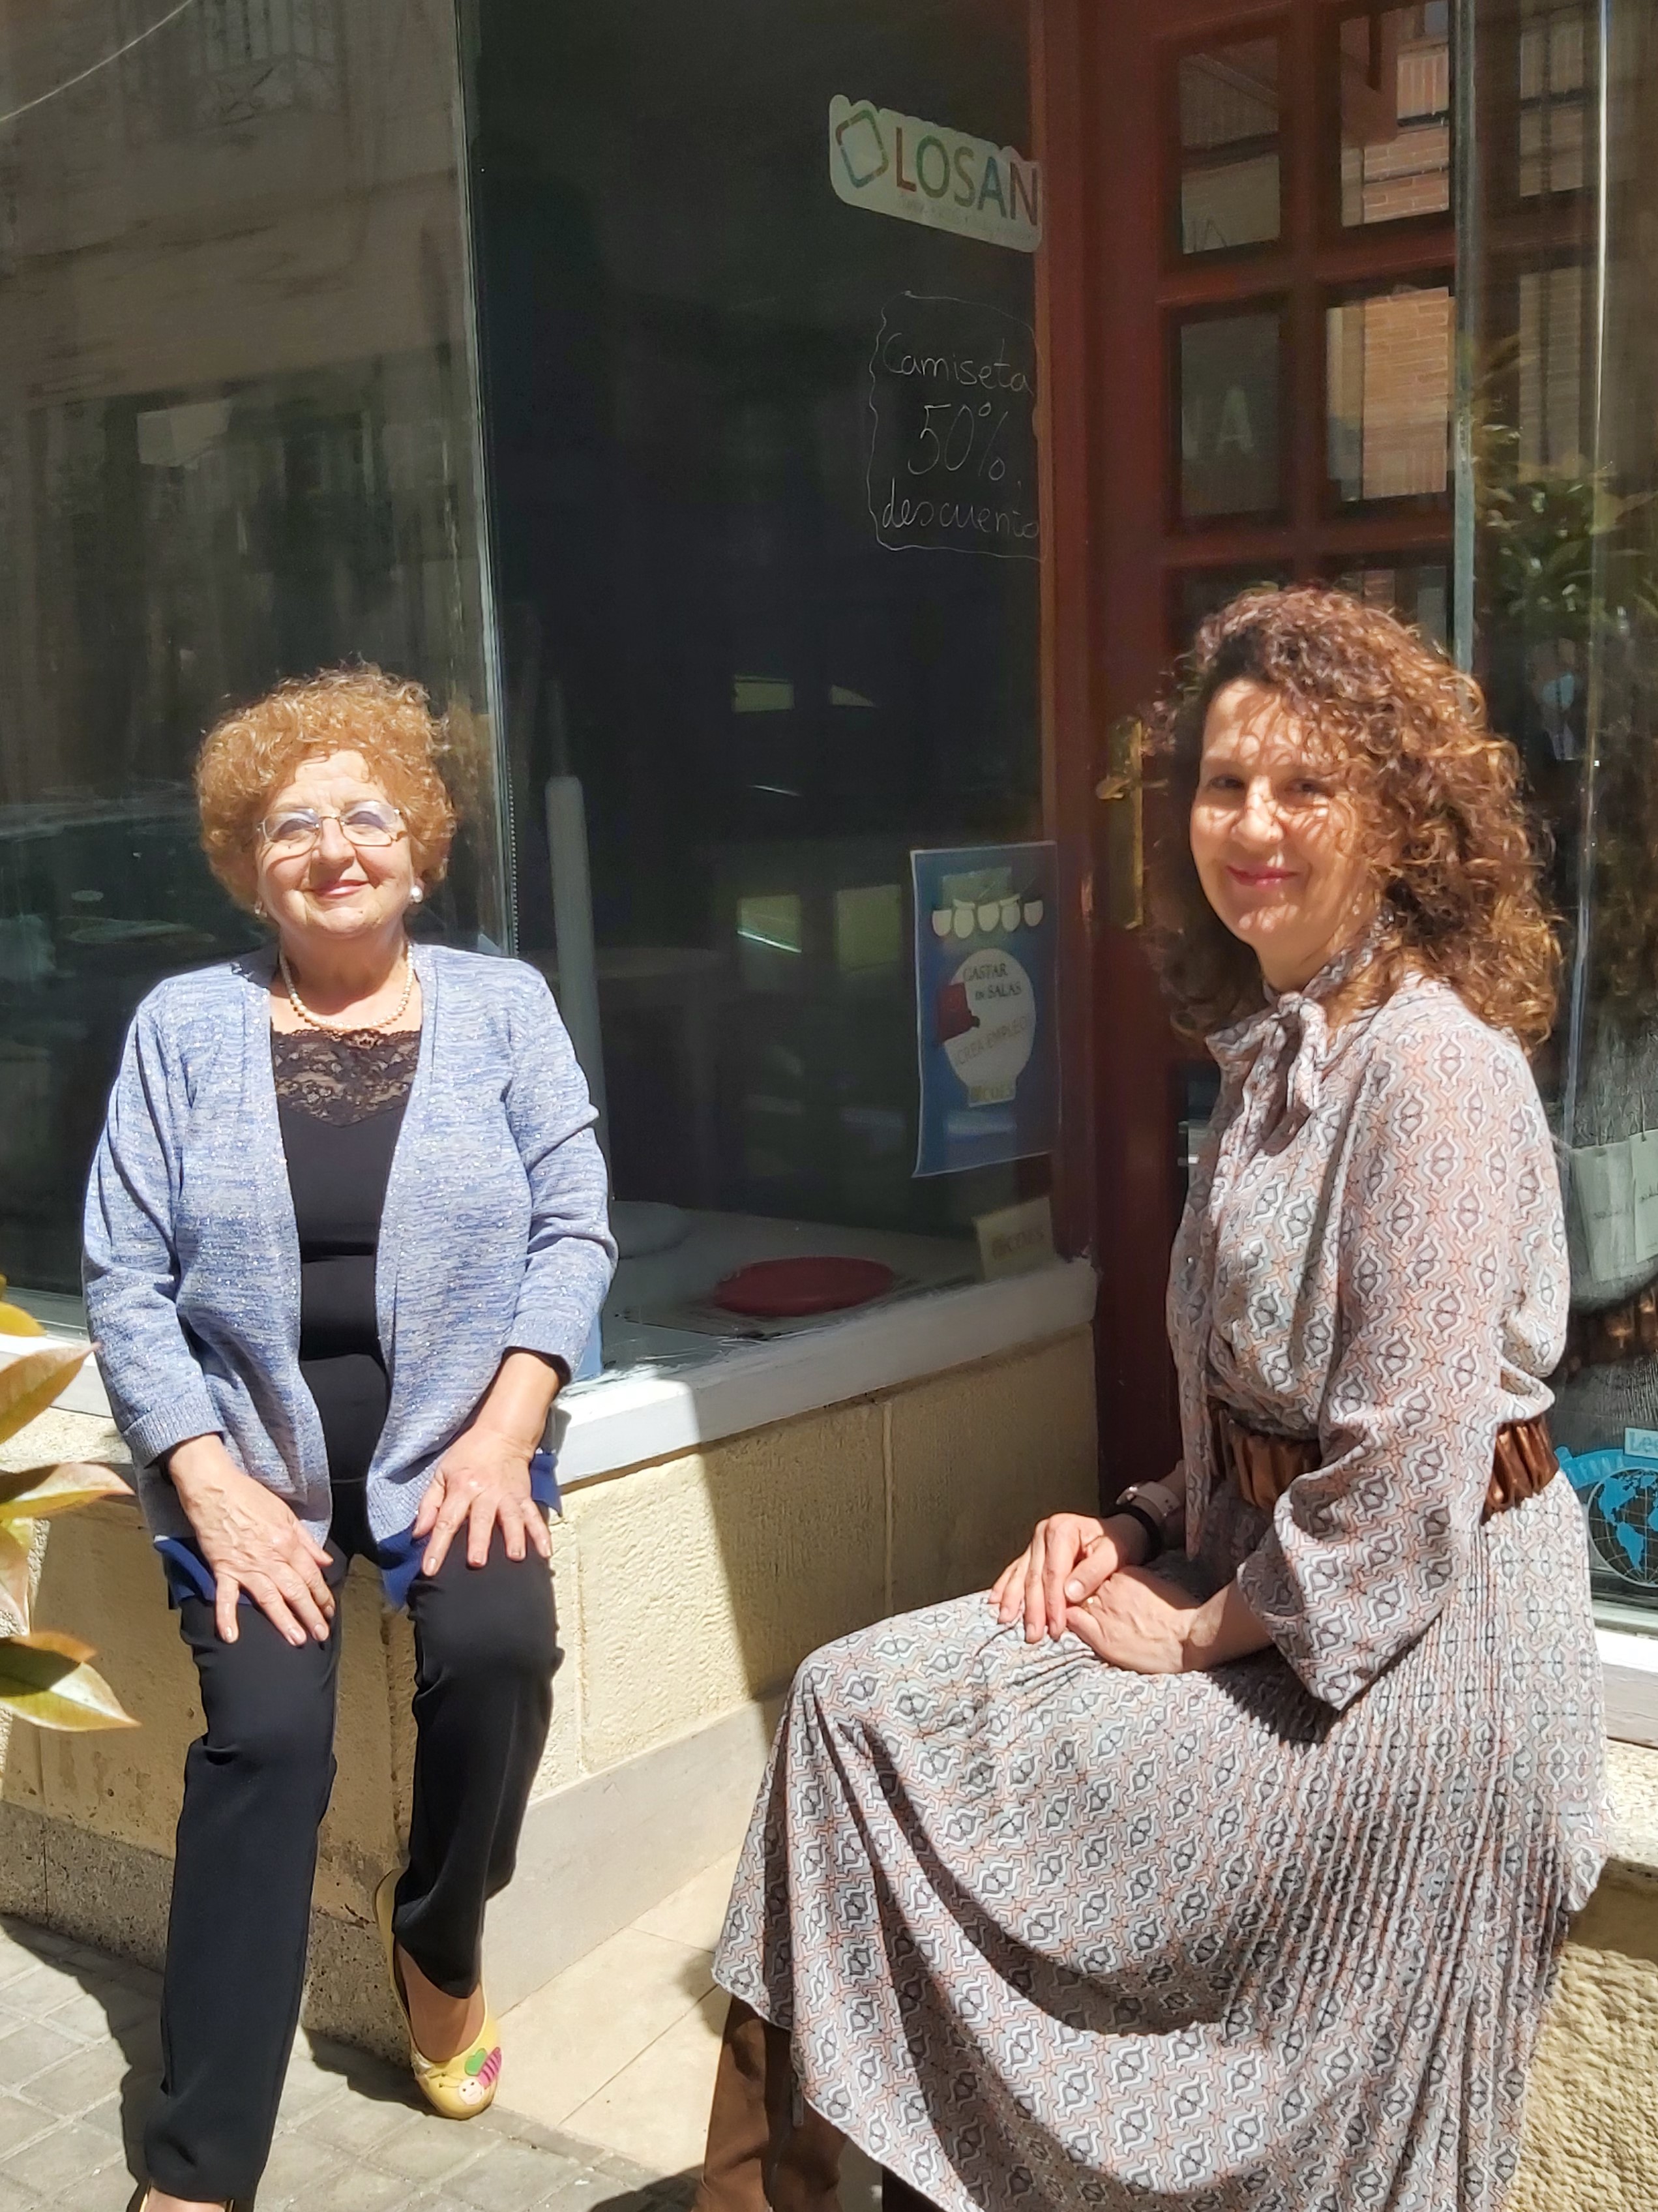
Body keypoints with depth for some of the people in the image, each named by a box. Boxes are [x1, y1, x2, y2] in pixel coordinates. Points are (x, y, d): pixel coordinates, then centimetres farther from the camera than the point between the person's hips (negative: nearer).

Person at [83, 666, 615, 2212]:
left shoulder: (502, 1006, 4)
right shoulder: (184, 1026, 2)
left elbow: (572, 1228, -1)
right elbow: (125, 1275, -2)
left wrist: (503, 1431, -13)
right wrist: (211, 1480, -13)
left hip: (449, 1429, 1)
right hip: (254, 1443, 0)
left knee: (498, 1647, -27)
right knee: (266, 1737, -21)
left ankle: (438, 1935, 5)